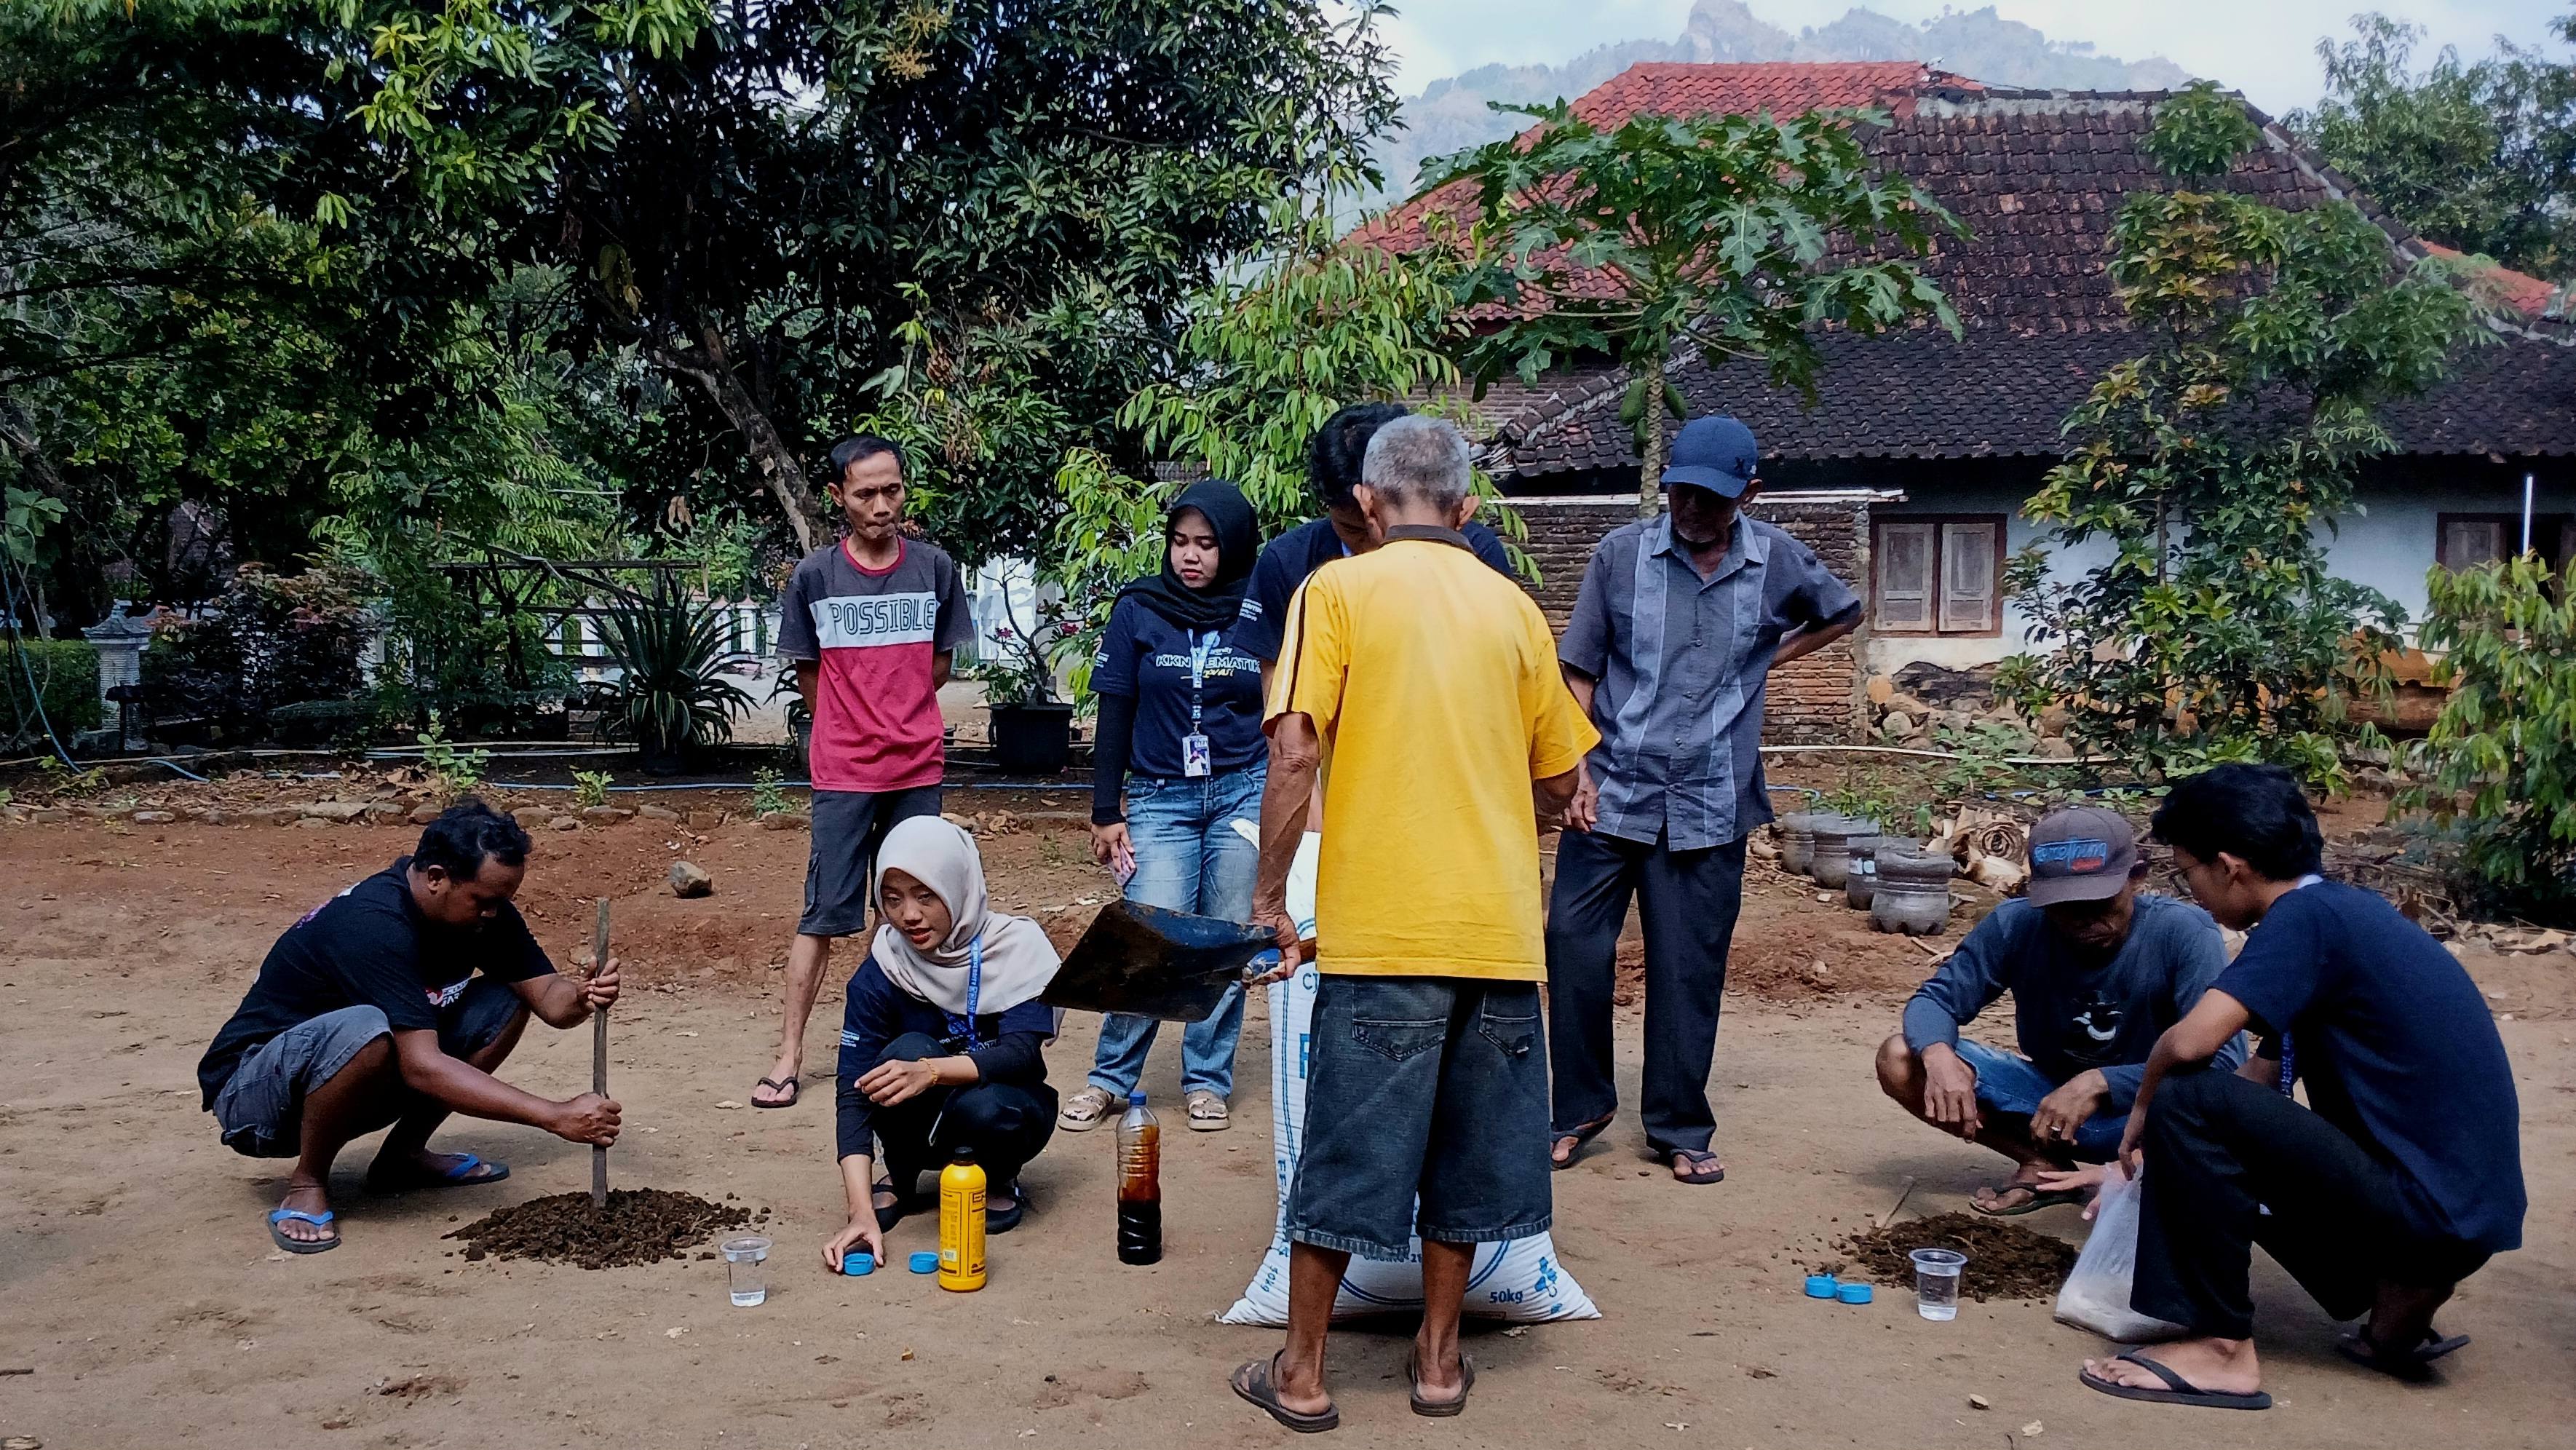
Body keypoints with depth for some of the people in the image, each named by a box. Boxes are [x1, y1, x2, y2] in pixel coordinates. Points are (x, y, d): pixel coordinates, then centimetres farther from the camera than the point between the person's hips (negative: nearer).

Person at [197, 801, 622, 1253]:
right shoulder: (374, 925, -31)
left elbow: (547, 995, -7)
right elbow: (423, 1067, -36)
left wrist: (582, 997, -32)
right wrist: (555, 1117, -38)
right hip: (250, 1093, -8)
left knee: (506, 1003, -5)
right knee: (364, 1031, -39)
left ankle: (403, 1156, 5)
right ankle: (307, 1184, -14)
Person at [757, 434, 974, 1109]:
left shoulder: (935, 569, -1)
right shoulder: (814, 576, -4)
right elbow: (808, 673, 7)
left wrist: (900, 721, 10)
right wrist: (853, 729, 10)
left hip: (917, 771, 2)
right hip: (842, 774, -2)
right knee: (823, 913, -1)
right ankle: (789, 1055, 4)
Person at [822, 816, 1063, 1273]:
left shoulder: (1017, 945, -18)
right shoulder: (880, 973, -16)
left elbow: (1022, 1052, -29)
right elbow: (855, 1090, -22)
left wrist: (932, 1072, -48)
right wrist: (861, 1212, -34)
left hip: (1004, 1105, -1)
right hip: (923, 1127, 1)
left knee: (983, 1107, -36)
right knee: (909, 1050, -30)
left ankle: (999, 1180, 0)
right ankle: (900, 1179, -3)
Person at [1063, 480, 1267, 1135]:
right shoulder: (1138, 610, 1)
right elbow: (1114, 717, 3)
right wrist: (1106, 813, 1)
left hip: (1246, 793, 1)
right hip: (1161, 798, -1)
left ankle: (1207, 1081, 17)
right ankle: (1110, 1080, 6)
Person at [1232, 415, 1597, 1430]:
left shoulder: (1338, 590, -2)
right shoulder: (1512, 606, 8)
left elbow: (1294, 753, -12)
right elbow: (1557, 782, 13)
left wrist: (1269, 898, -3)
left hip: (1379, 927, -3)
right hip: (1499, 928, 3)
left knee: (1347, 1151, 6)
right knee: (1465, 1147, 15)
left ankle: (1302, 1373, 17)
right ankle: (1439, 1359, 25)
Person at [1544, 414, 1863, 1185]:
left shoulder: (1778, 562, 2)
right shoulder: (1621, 553, -2)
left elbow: (1843, 614, 22)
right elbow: (1580, 670, 1)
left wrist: (1769, 657, 9)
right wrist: (1579, 774, -7)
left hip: (1709, 807, 1)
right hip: (1612, 794, 0)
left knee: (1691, 971, 7)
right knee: (1573, 945, -3)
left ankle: (1680, 1129, 21)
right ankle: (1581, 1105, 16)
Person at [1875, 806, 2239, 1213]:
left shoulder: (2186, 933, -25)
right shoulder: (2017, 924, -16)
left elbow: (2224, 1062, -30)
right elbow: (1937, 999, -10)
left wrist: (2100, 1084, -40)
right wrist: (1938, 1054, -35)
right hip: (2050, 1096, 4)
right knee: (1900, 1060, -15)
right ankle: (2044, 1166, -2)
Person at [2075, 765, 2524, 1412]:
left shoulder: (2306, 916, -16)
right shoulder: (2341, 912, 13)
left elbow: (2191, 1042, -28)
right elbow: (2262, 1079, 19)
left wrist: (2144, 1110, -6)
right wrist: (2152, 1163, 21)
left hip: (2428, 1207, -10)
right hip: (2460, 1205, 10)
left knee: (2190, 1103, -18)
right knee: (2237, 1147, 27)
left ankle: (2222, 1348, -10)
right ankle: (2396, 1295, 12)